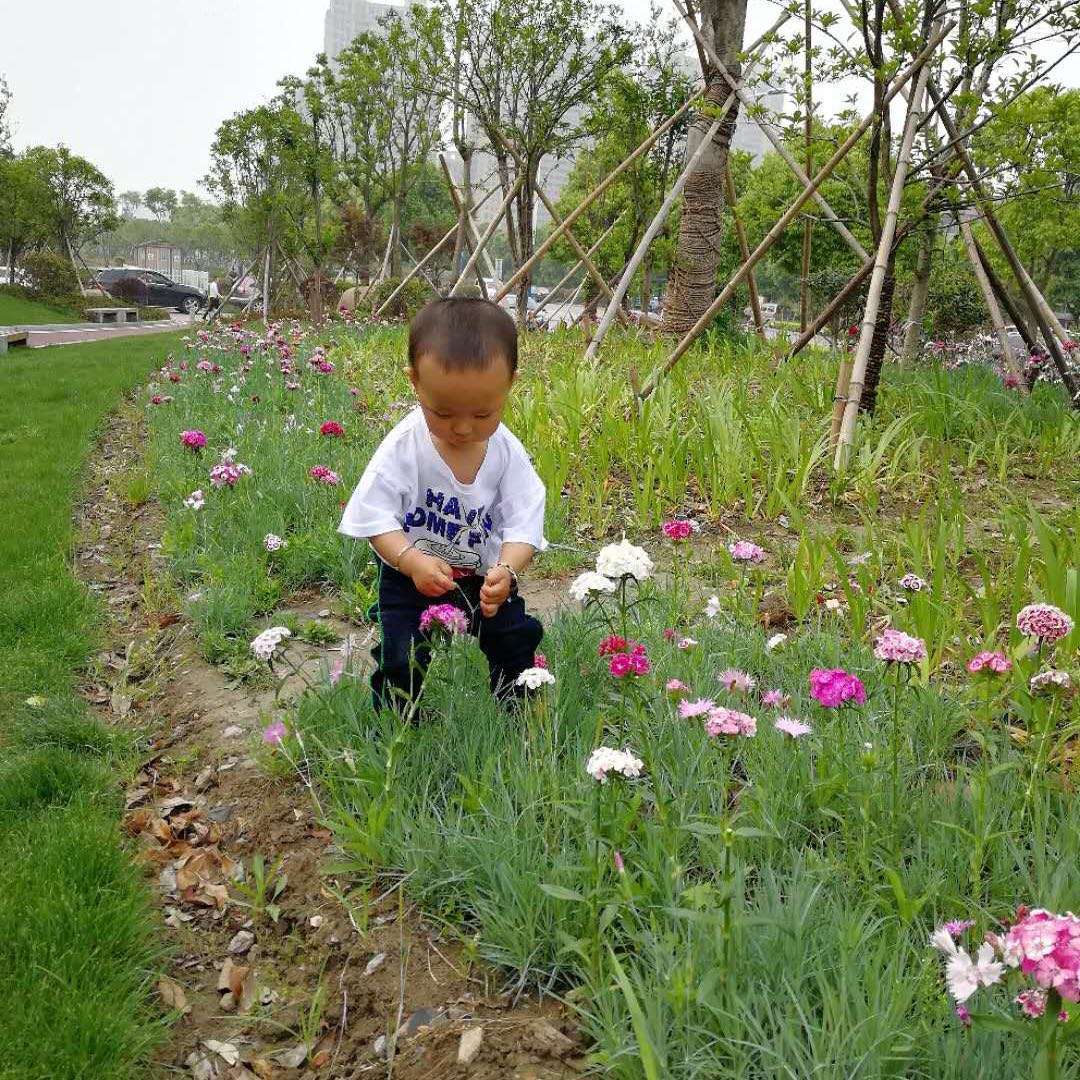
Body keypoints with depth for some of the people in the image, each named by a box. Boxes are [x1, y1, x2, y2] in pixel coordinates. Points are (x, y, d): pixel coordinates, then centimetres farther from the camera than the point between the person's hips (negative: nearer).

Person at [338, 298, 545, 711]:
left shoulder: (507, 453, -15)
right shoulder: (403, 448, -22)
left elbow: (523, 523, -16)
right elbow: (374, 515, -20)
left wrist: (507, 570, -36)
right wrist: (411, 560, -38)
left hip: (485, 578, 3)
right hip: (412, 579, -3)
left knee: (518, 642, 11)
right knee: (402, 661, -10)